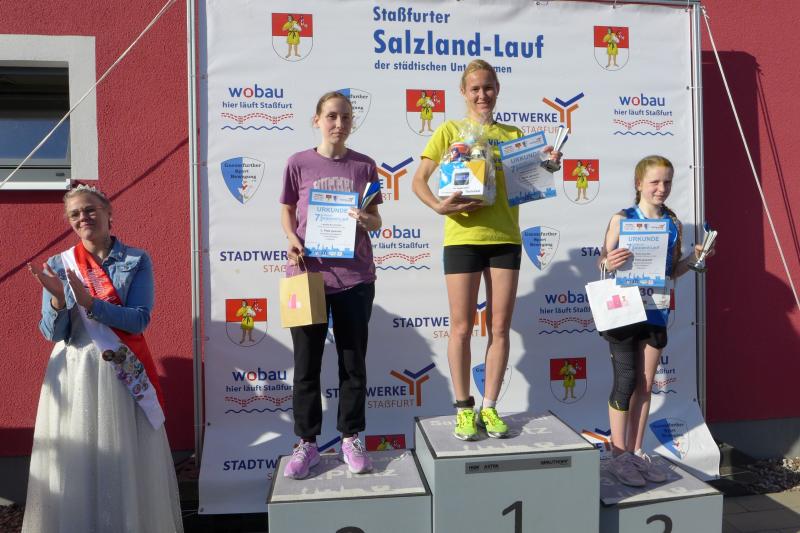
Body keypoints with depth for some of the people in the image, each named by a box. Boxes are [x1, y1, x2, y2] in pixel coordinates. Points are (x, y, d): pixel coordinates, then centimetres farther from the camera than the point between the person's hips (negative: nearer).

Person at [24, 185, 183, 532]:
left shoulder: (137, 260, -1)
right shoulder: (58, 265, 4)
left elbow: (139, 320, -10)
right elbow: (52, 333, -1)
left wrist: (88, 302, -21)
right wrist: (58, 300, -21)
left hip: (124, 371, -1)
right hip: (74, 373, 1)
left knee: (128, 458, 5)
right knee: (77, 460, 6)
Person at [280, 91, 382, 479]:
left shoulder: (364, 166, 4)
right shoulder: (299, 164, 2)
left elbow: (376, 219, 8)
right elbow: (287, 211, 9)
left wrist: (367, 221, -15)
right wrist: (292, 240, -11)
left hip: (354, 277, 1)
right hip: (308, 273, 0)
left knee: (353, 362, 9)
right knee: (307, 363, 7)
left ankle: (350, 439, 24)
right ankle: (307, 443, 22)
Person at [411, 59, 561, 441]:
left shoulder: (513, 134, 14)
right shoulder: (450, 130, 6)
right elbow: (419, 180, 0)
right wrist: (438, 205, -18)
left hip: (505, 237, 3)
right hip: (463, 236, -3)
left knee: (500, 328, 5)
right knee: (462, 328, 2)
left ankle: (489, 408, 17)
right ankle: (464, 409, 15)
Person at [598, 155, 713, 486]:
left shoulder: (674, 225, 8)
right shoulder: (622, 219, -6)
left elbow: (672, 272, 15)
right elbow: (603, 261, -7)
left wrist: (693, 259, -2)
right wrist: (609, 264, -29)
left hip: (656, 313, 5)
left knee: (645, 385, 11)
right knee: (626, 381, -1)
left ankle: (636, 452, 23)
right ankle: (618, 455, 11)